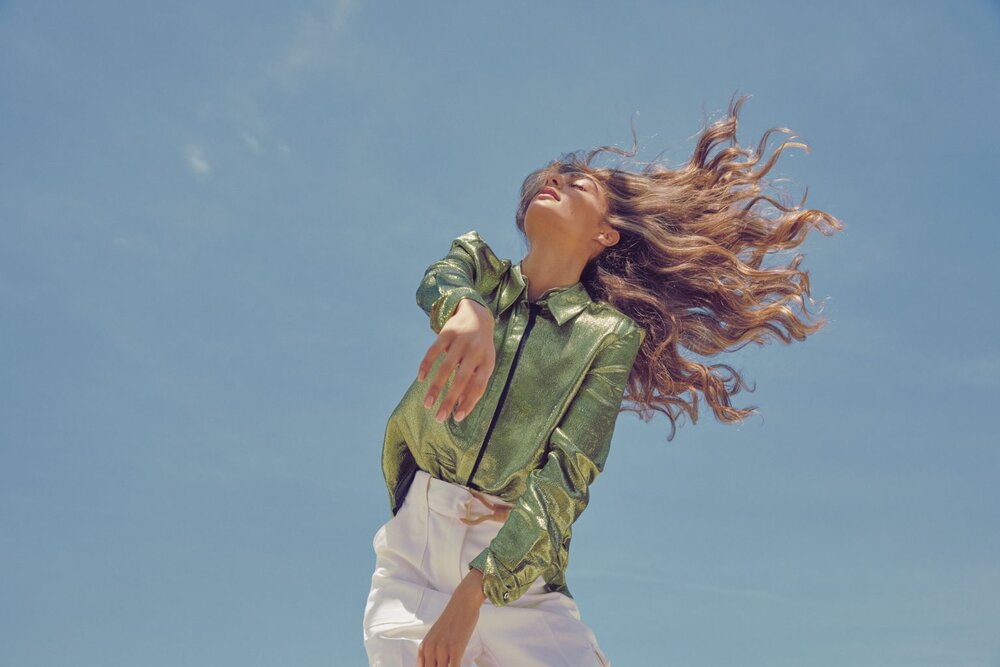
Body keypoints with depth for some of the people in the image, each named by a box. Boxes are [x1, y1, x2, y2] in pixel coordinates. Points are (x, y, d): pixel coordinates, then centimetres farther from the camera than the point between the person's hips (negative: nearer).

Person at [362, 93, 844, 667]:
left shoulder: (609, 334, 3)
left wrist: (471, 595, -21)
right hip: (417, 541, 2)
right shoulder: (481, 265, 12)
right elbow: (438, 281, -12)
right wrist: (469, 311, -38)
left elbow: (570, 471, -8)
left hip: (517, 562, -1)